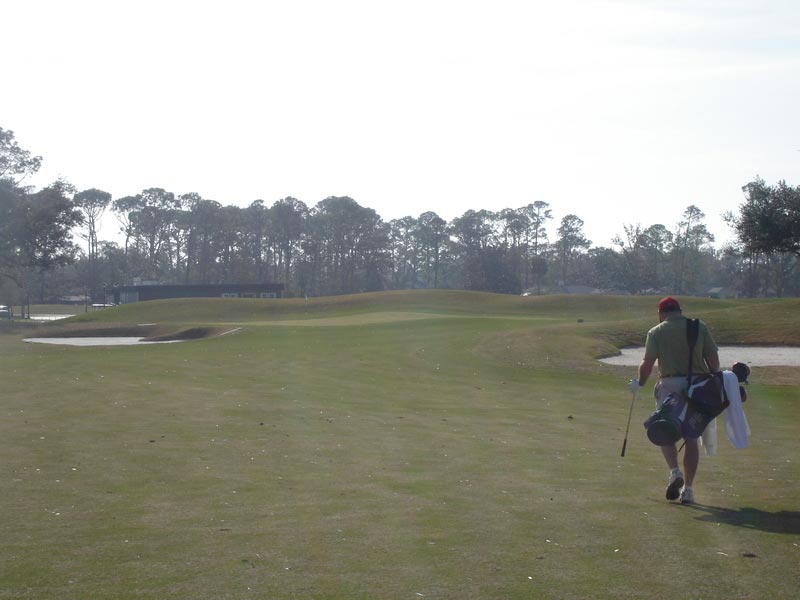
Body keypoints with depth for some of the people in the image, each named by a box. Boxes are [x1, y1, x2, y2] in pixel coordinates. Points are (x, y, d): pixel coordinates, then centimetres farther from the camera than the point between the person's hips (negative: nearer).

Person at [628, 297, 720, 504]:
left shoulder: (656, 332, 3)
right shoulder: (700, 328, 9)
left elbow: (647, 363, -4)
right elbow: (713, 359, 5)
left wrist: (640, 383, 13)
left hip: (669, 384, -2)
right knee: (692, 438, 7)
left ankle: (674, 472, -15)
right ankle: (687, 488, 6)